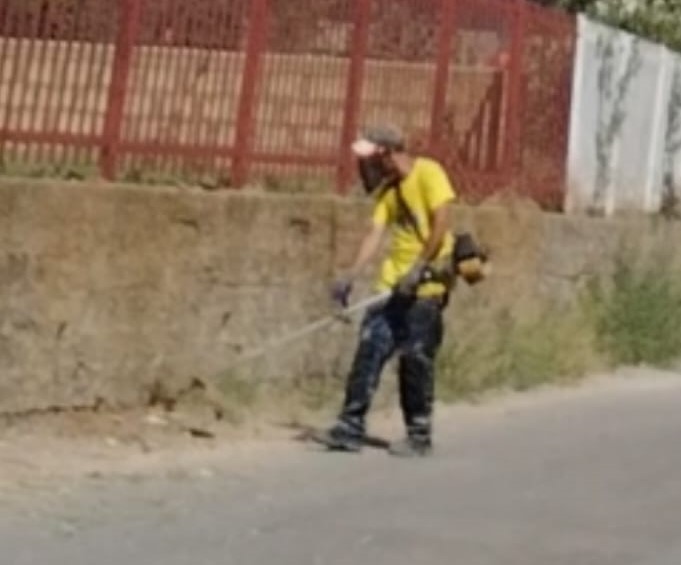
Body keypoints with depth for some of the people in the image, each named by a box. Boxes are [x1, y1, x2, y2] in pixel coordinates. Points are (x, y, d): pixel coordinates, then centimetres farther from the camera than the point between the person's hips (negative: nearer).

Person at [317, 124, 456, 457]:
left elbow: (442, 223, -17)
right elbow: (375, 233, 4)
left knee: (416, 360, -3)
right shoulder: (388, 190, 12)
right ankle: (351, 427, 4)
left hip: (426, 285, -7)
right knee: (369, 348, 1)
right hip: (393, 284, 7)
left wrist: (418, 269, -20)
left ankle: (419, 436, 9)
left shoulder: (428, 173, -9)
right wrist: (351, 276, -8)